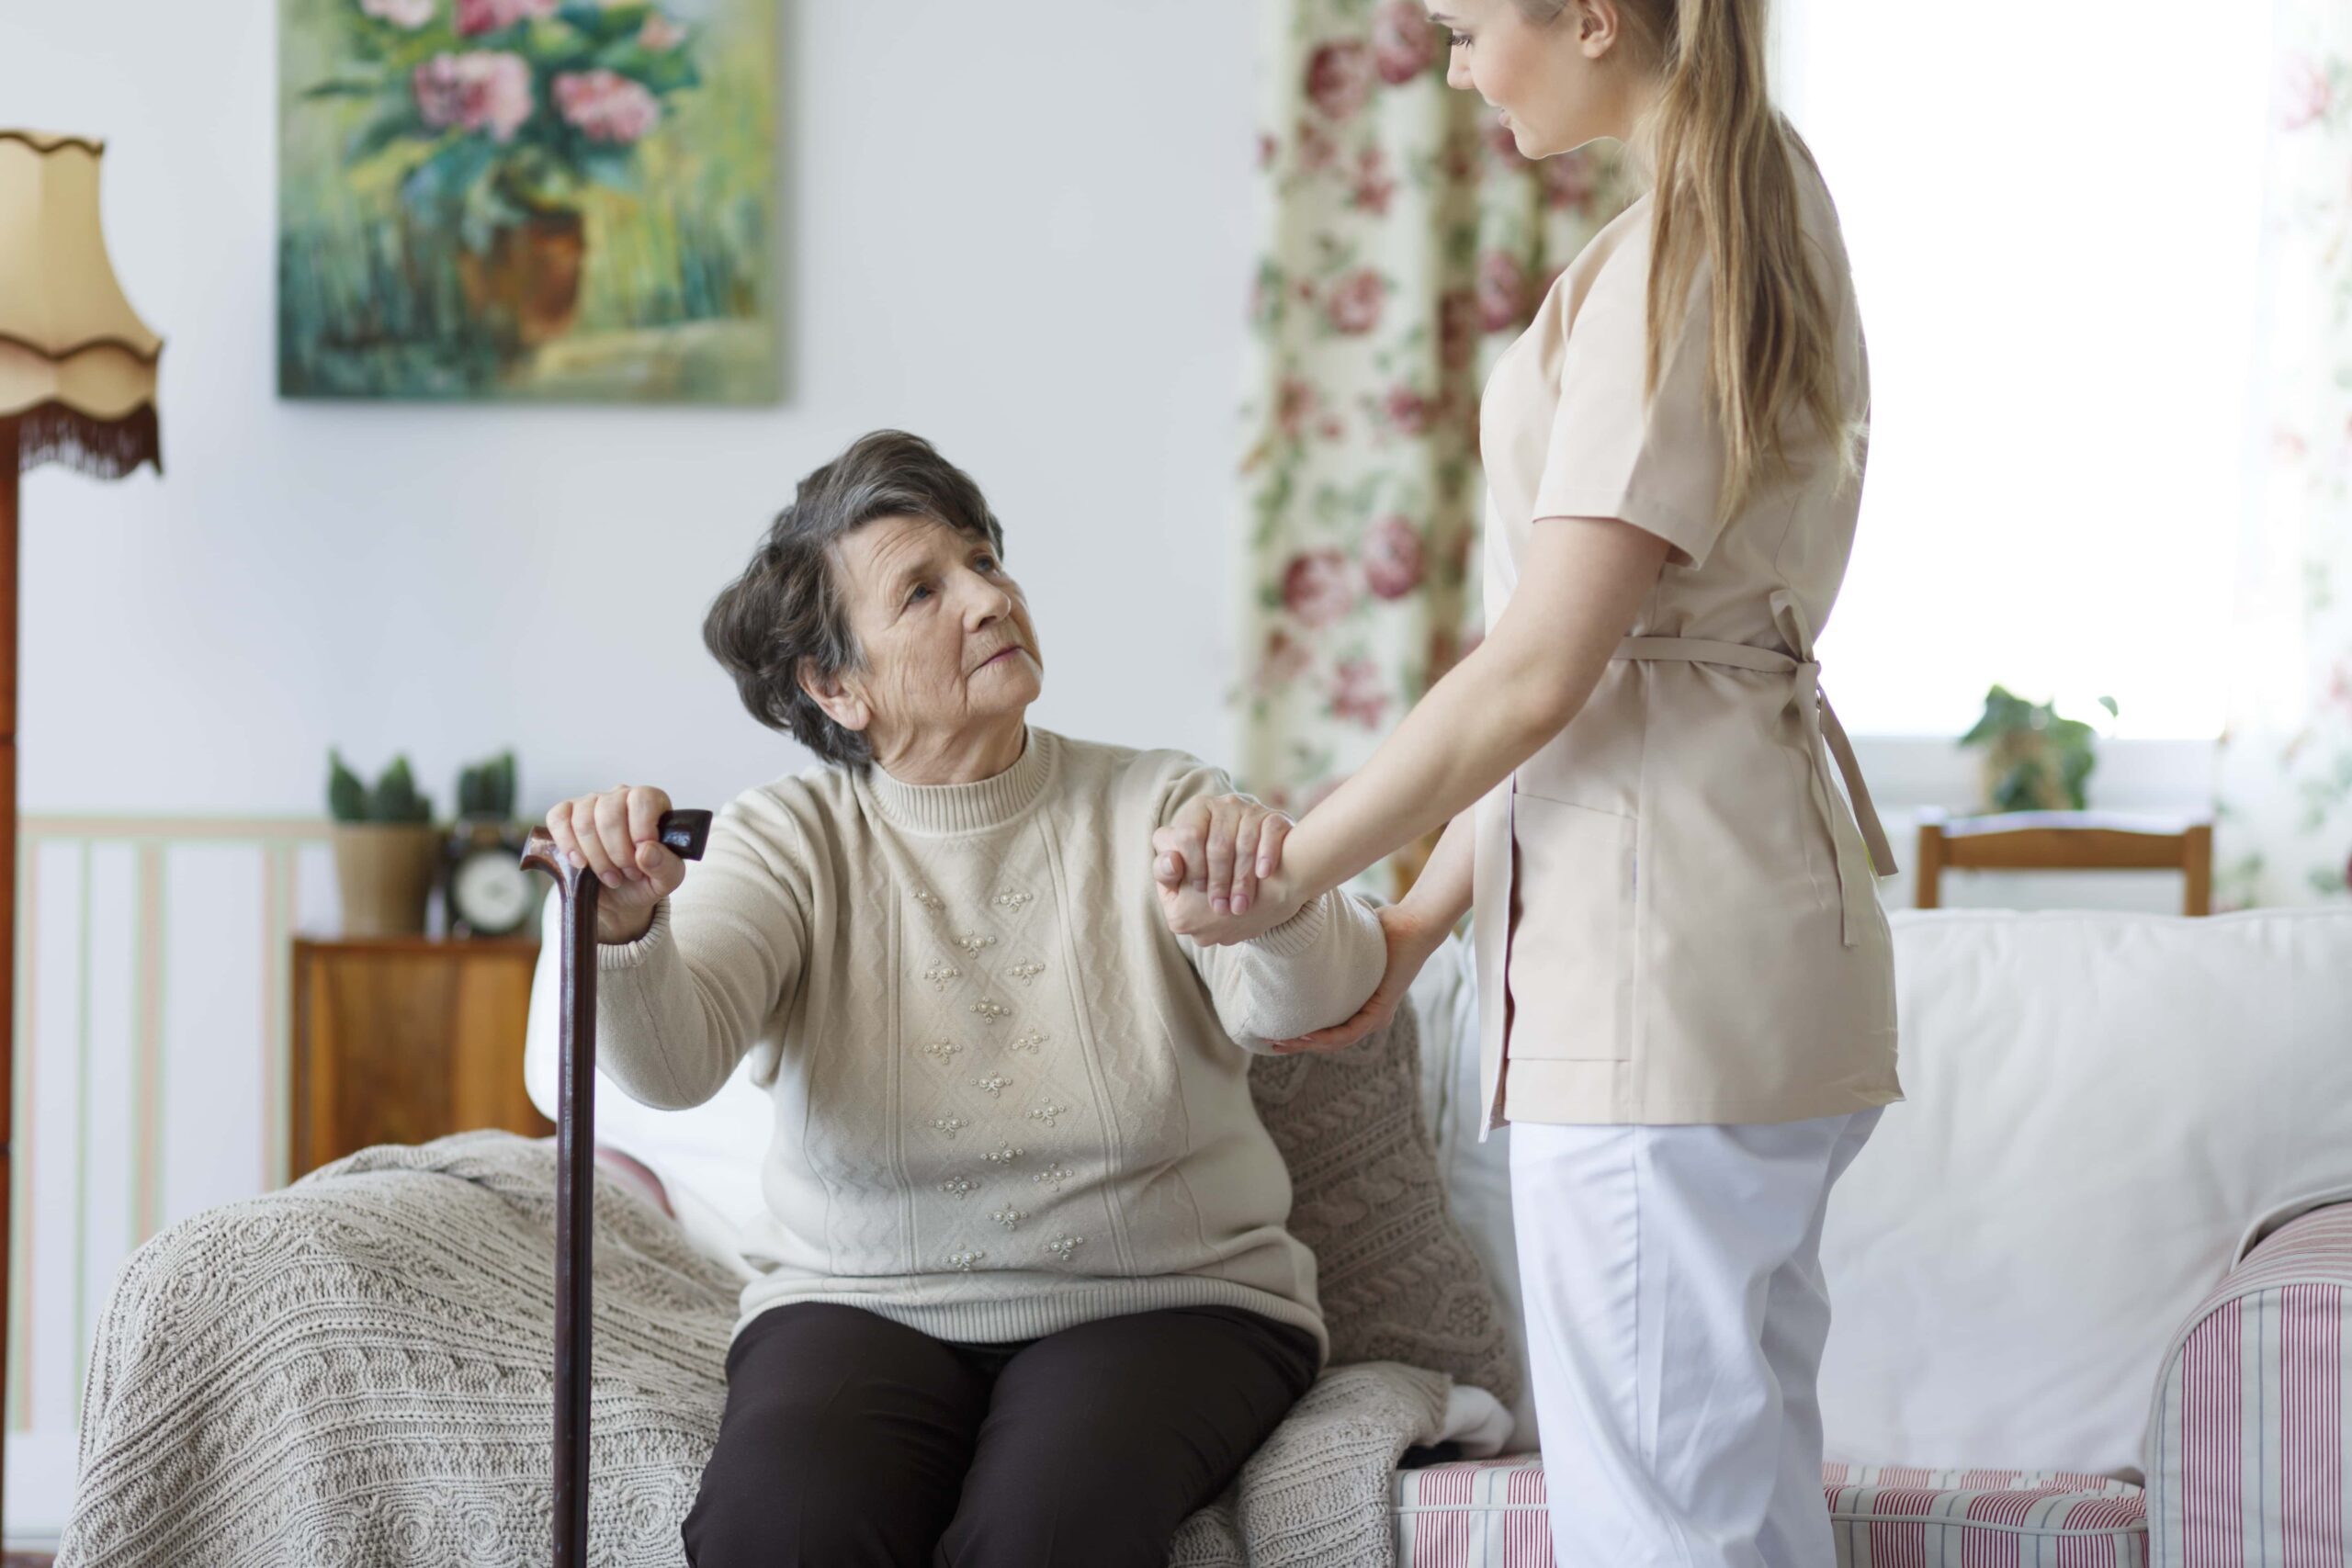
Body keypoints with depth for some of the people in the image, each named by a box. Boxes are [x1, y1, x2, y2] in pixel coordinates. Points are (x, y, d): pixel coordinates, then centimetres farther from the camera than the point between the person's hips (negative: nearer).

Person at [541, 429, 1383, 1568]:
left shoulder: (1157, 811, 0)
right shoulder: (792, 839, 0)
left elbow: (1291, 1004, -18)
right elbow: (669, 1063, -17)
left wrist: (1278, 909, -42)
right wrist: (624, 922, -39)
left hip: (1161, 1304, -1)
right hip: (864, 1304, 1)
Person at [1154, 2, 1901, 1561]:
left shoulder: (1673, 260, -14)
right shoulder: (1769, 204, 16)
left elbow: (1538, 671, -16)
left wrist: (1286, 876, -5)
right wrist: (1424, 920, 18)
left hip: (1664, 945, -10)